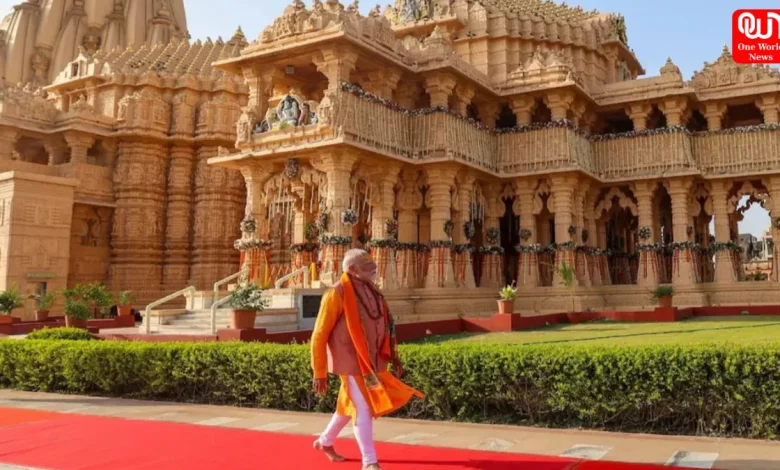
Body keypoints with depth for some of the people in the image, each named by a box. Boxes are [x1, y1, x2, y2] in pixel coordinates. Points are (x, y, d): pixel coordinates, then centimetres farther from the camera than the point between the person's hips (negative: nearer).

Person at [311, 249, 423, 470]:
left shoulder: (372, 292, 6)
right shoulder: (337, 294, -16)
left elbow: (383, 328, 15)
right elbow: (319, 336, -12)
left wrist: (393, 357, 9)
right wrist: (319, 373, -12)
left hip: (370, 362, 8)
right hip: (351, 362, -8)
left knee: (350, 405, 20)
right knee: (364, 408, -6)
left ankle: (325, 442, 40)